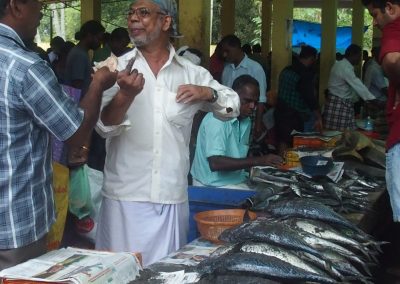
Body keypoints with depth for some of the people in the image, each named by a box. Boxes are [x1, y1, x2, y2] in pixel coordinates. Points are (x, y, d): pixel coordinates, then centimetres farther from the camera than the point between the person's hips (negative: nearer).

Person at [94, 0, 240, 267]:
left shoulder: (191, 72, 6)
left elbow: (233, 106, 14)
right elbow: (105, 126, -8)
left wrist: (208, 93, -6)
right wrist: (124, 97, -28)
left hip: (172, 197, 2)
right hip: (126, 196, -1)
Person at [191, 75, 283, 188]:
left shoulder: (246, 121, 9)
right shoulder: (216, 120, -17)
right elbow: (215, 163, -27)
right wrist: (257, 161, -28)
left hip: (238, 182, 8)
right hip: (213, 186, -8)